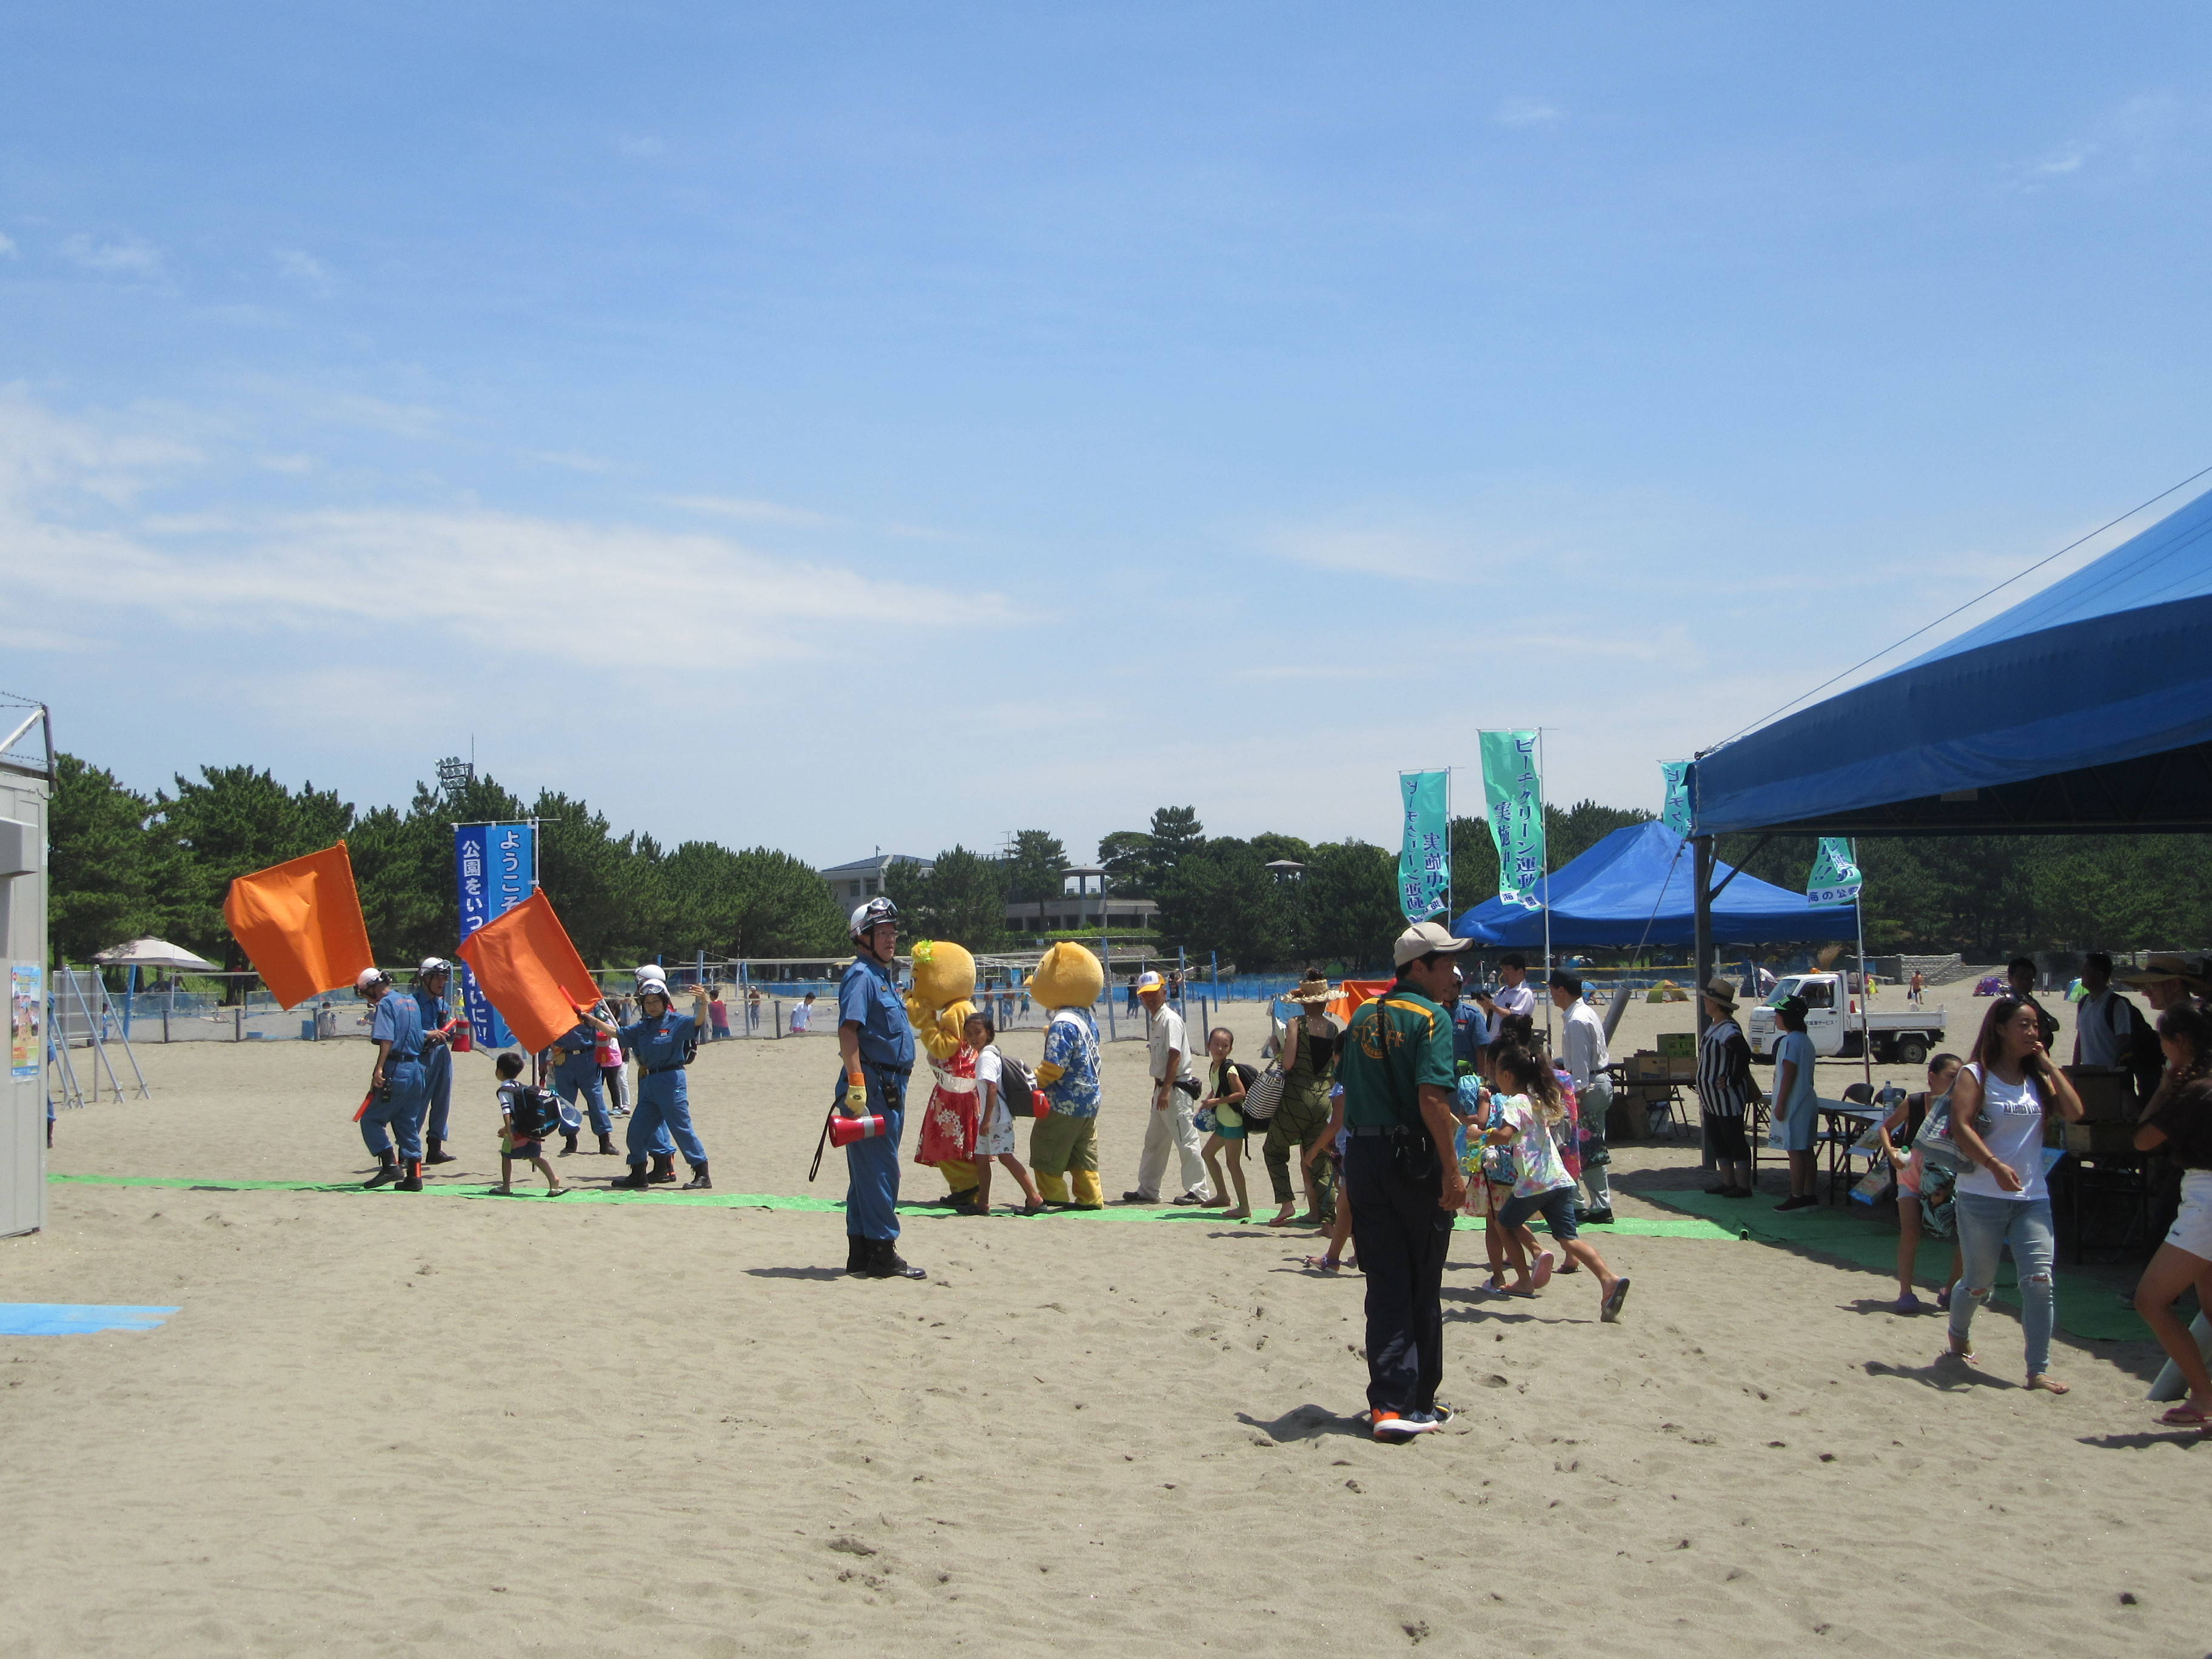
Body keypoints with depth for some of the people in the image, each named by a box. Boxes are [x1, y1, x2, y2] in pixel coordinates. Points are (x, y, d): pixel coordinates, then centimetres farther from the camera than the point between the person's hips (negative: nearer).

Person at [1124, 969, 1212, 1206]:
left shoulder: (1170, 1019, -14)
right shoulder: (1153, 1020, 15)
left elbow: (1175, 1056, -21)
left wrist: (1166, 1089, -24)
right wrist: (1158, 1088, 18)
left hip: (1176, 1088, -10)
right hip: (1162, 1088, 10)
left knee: (1186, 1141, -6)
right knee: (1153, 1141, 15)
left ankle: (1198, 1191, -1)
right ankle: (1147, 1190, 23)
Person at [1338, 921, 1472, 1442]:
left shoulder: (1363, 1017, 11)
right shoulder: (1431, 1017, -11)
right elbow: (1431, 1098, -21)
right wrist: (1452, 1169, -19)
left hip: (1362, 1158, 6)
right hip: (1415, 1159, -6)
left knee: (1385, 1283, 7)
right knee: (1423, 1286, 8)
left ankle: (1389, 1403, -1)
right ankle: (1419, 1403, 17)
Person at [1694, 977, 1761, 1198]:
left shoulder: (1729, 1029, -19)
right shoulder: (1714, 1026, 12)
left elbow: (1745, 1053, -31)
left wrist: (1732, 1081, -25)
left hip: (1727, 1098, -11)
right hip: (1711, 1099, 11)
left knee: (1735, 1141, -4)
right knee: (1718, 1142, 14)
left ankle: (1743, 1186, 2)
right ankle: (1728, 1183, 22)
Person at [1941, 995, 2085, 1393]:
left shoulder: (2038, 1078, 12)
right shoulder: (1975, 1075, -3)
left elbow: (2074, 1113, -3)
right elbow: (1961, 1127, -16)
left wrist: (2049, 1065, -2)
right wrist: (1995, 1165, -28)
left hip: (2033, 1199, 4)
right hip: (1982, 1198, -4)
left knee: (2039, 1281, -10)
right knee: (1980, 1282, 7)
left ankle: (2039, 1370, -6)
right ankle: (1959, 1337, 37)